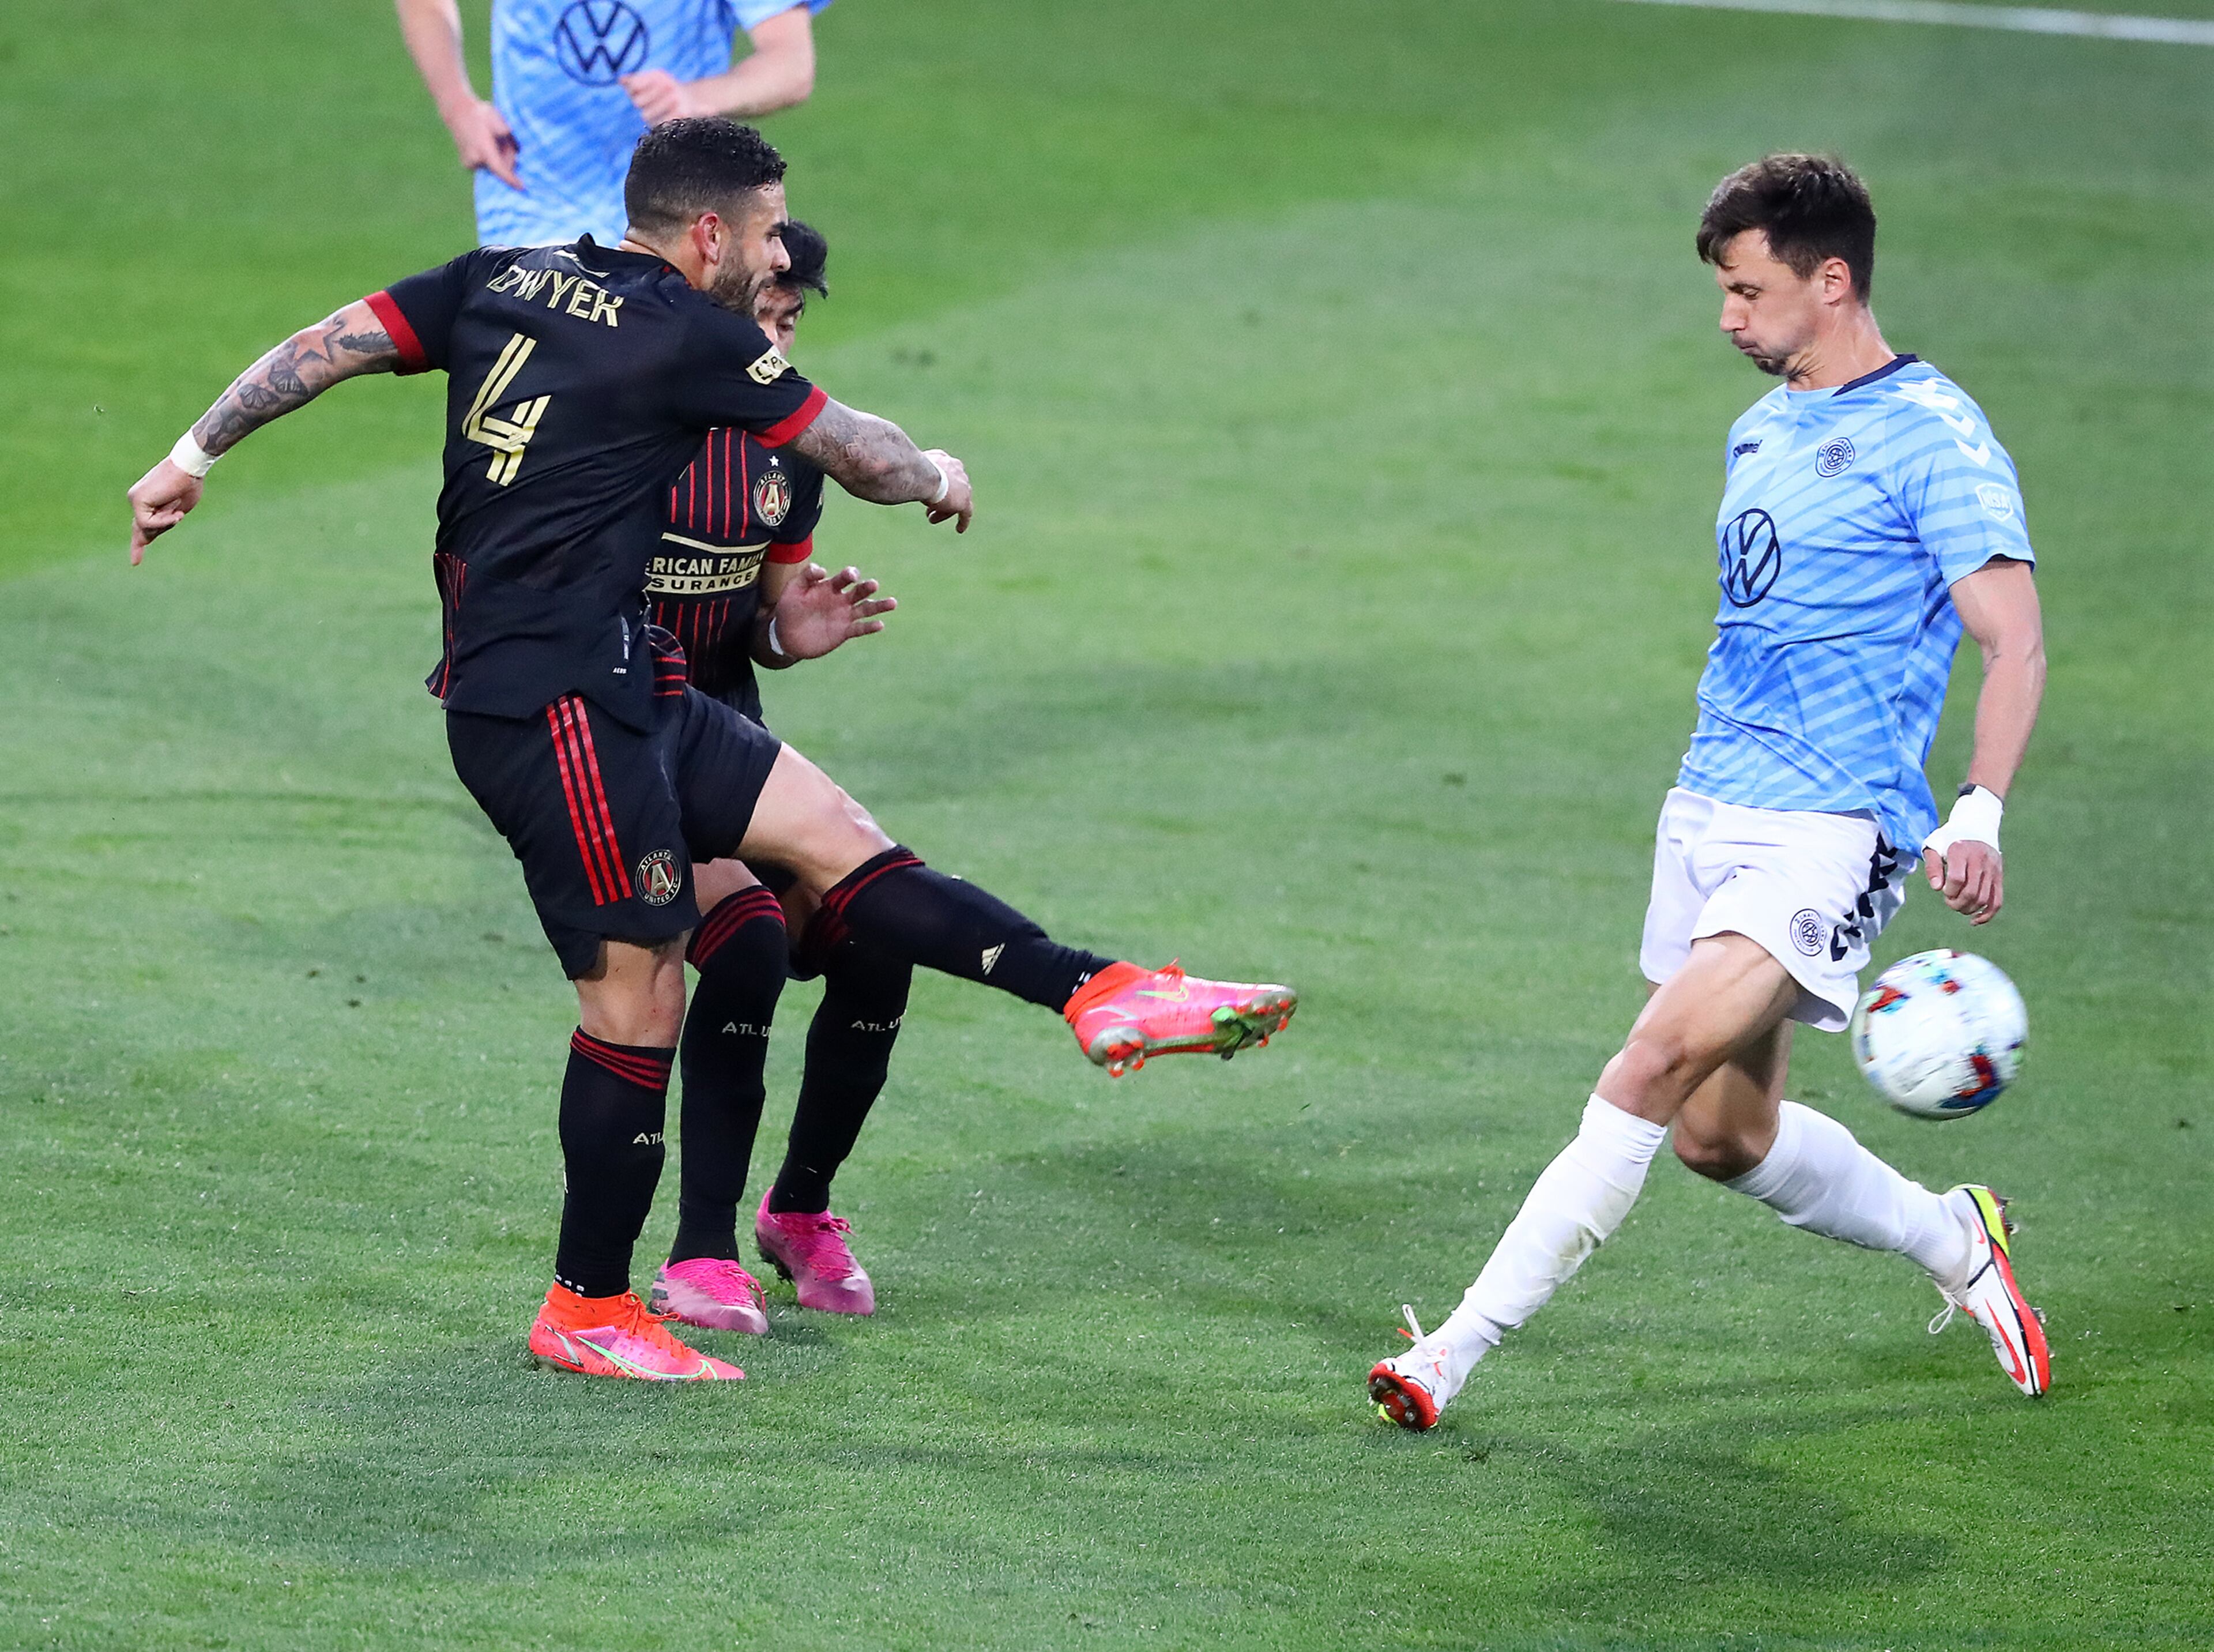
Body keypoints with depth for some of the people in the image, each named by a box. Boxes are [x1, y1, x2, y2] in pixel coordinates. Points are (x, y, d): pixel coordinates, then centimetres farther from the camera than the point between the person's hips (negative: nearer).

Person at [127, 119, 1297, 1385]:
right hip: (555, 700, -9)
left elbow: (331, 344, 5)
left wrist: (198, 450, 7)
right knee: (638, 991, -6)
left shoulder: (504, 281, 11)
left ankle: (1099, 996, -6)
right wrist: (936, 477, 22)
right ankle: (587, 1312, 0)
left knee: (840, 839, 1)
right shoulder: (685, 336, -10)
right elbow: (852, 450, 2)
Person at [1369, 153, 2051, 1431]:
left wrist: (1978, 814, -28)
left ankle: (1459, 1351, -23)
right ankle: (1955, 1242, 34)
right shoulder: (1763, 433, 17)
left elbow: (2015, 642, -15)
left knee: (1658, 1065, -22)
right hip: (1709, 815, 9)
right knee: (1722, 1136, 11)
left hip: (1828, 833, -9)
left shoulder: (1932, 434, -9)